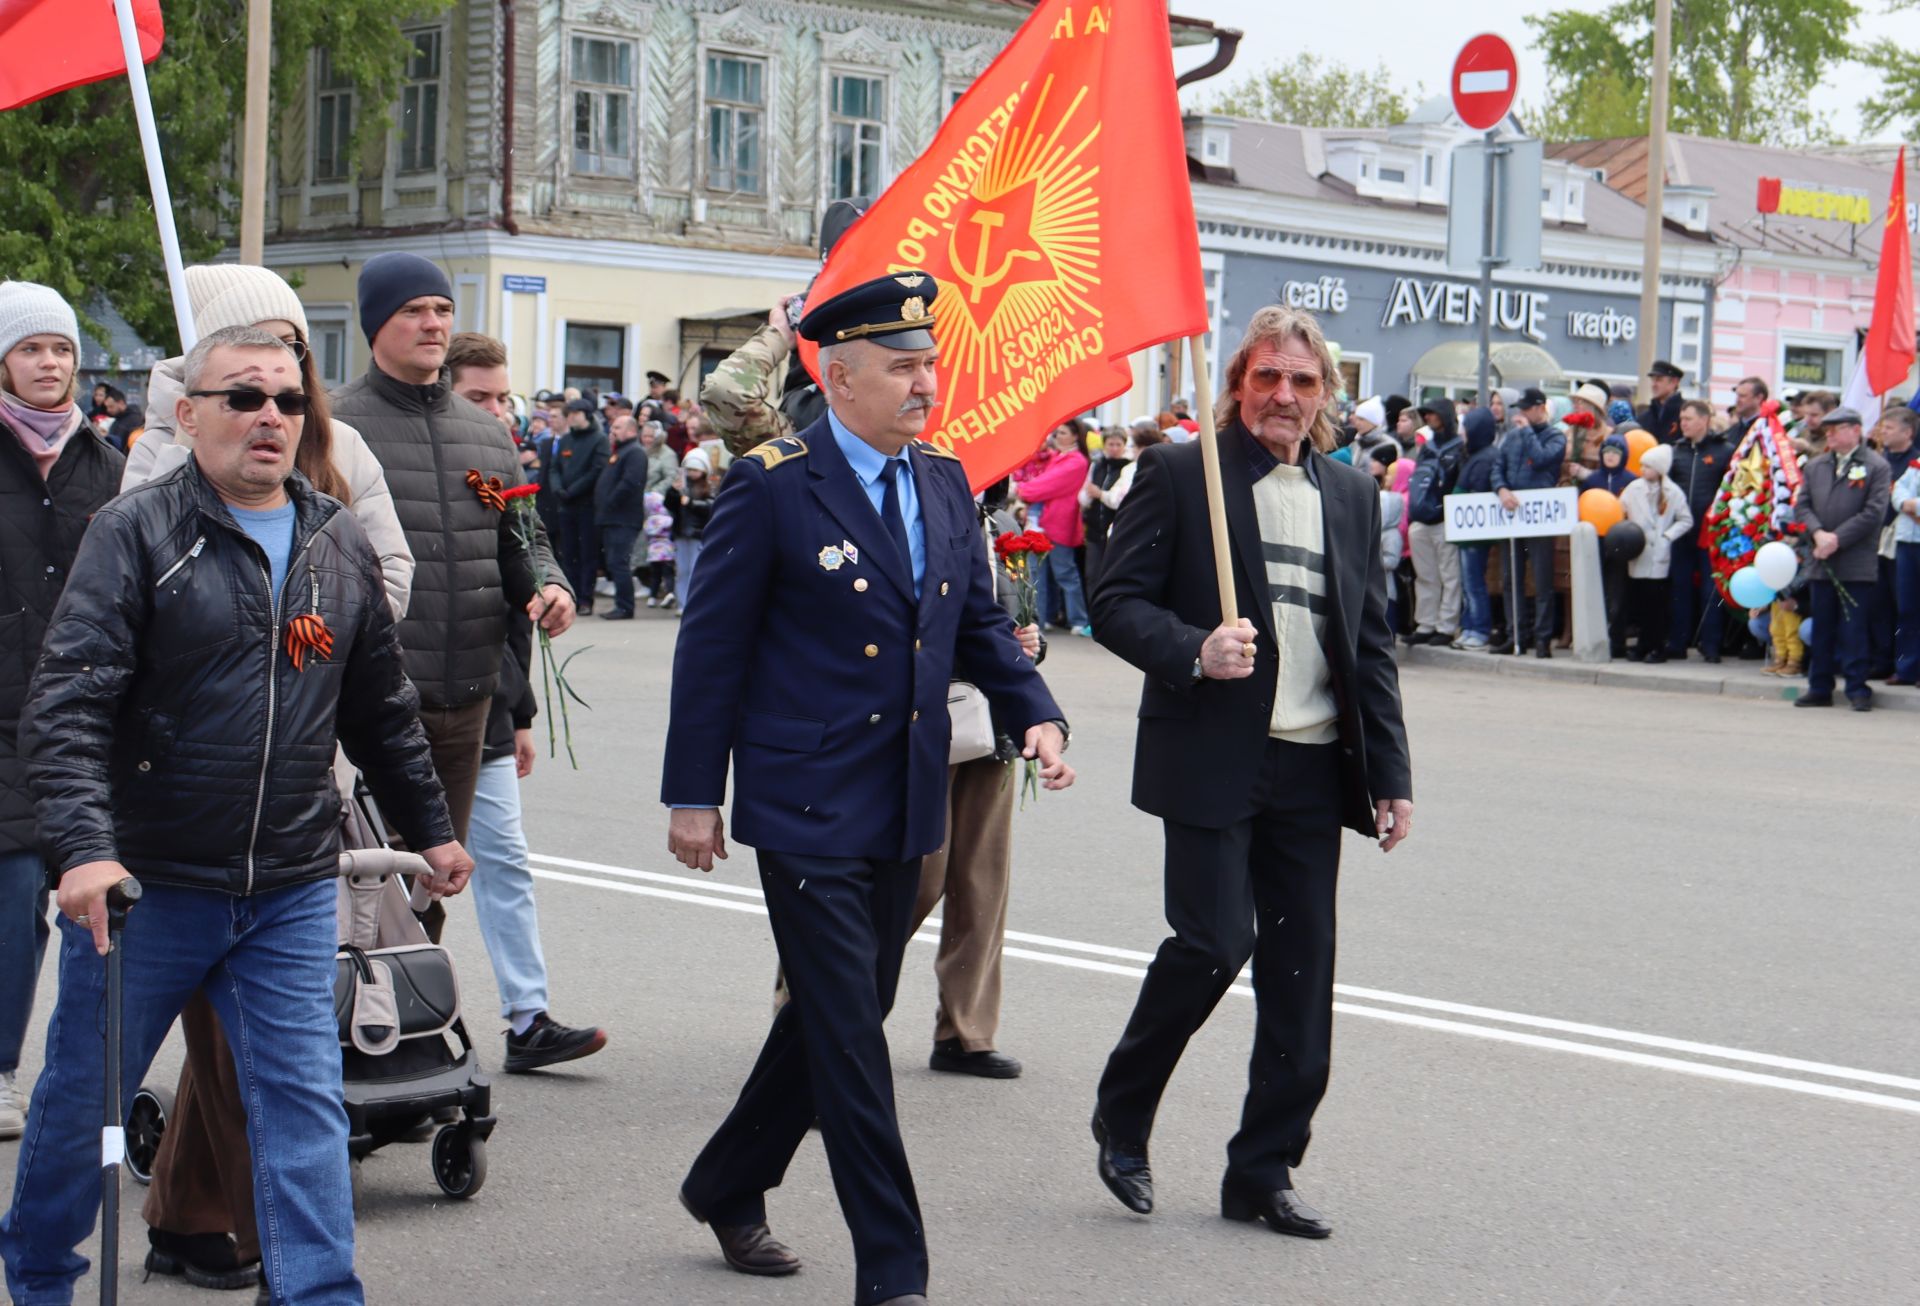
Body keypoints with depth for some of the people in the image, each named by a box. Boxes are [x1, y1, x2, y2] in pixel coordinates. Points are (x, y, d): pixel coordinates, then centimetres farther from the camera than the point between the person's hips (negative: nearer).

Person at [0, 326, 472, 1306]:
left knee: (303, 1100, -1)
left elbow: (381, 710, 20)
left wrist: (429, 828, 25)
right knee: (82, 1094, 12)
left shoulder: (340, 545, 9)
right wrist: (83, 847, -26)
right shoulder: (136, 533, -7)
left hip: (292, 893, 3)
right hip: (144, 885, -3)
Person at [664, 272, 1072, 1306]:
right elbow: (713, 645, -7)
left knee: (839, 1018, 17)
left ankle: (727, 1186, 37)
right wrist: (692, 793, -7)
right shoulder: (771, 486, -10)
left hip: (906, 812, 7)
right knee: (847, 1036, -5)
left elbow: (980, 624, 15)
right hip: (807, 808, -7)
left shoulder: (946, 482, 9)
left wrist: (1035, 715, -3)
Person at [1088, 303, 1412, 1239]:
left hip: (1314, 769, 5)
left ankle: (1263, 1171, 16)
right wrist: (1194, 651, -23)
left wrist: (1391, 774, 10)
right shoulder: (1178, 476, -1)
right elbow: (1116, 602, -5)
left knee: (1300, 970, 5)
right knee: (1213, 942, -11)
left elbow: (1371, 644, 15)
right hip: (1214, 761, -5)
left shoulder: (1352, 495, 14)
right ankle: (1121, 1118, 13)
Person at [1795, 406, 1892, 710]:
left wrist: (1837, 539, -14)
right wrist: (1818, 534, -10)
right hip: (1821, 561, 5)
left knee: (1853, 629, -4)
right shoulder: (1815, 466, 14)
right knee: (1822, 628, 9)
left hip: (1856, 565, -5)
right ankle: (1819, 689, 15)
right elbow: (1802, 505, 9)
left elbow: (1874, 513, -9)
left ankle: (1857, 690, 2)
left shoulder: (1877, 467, -2)